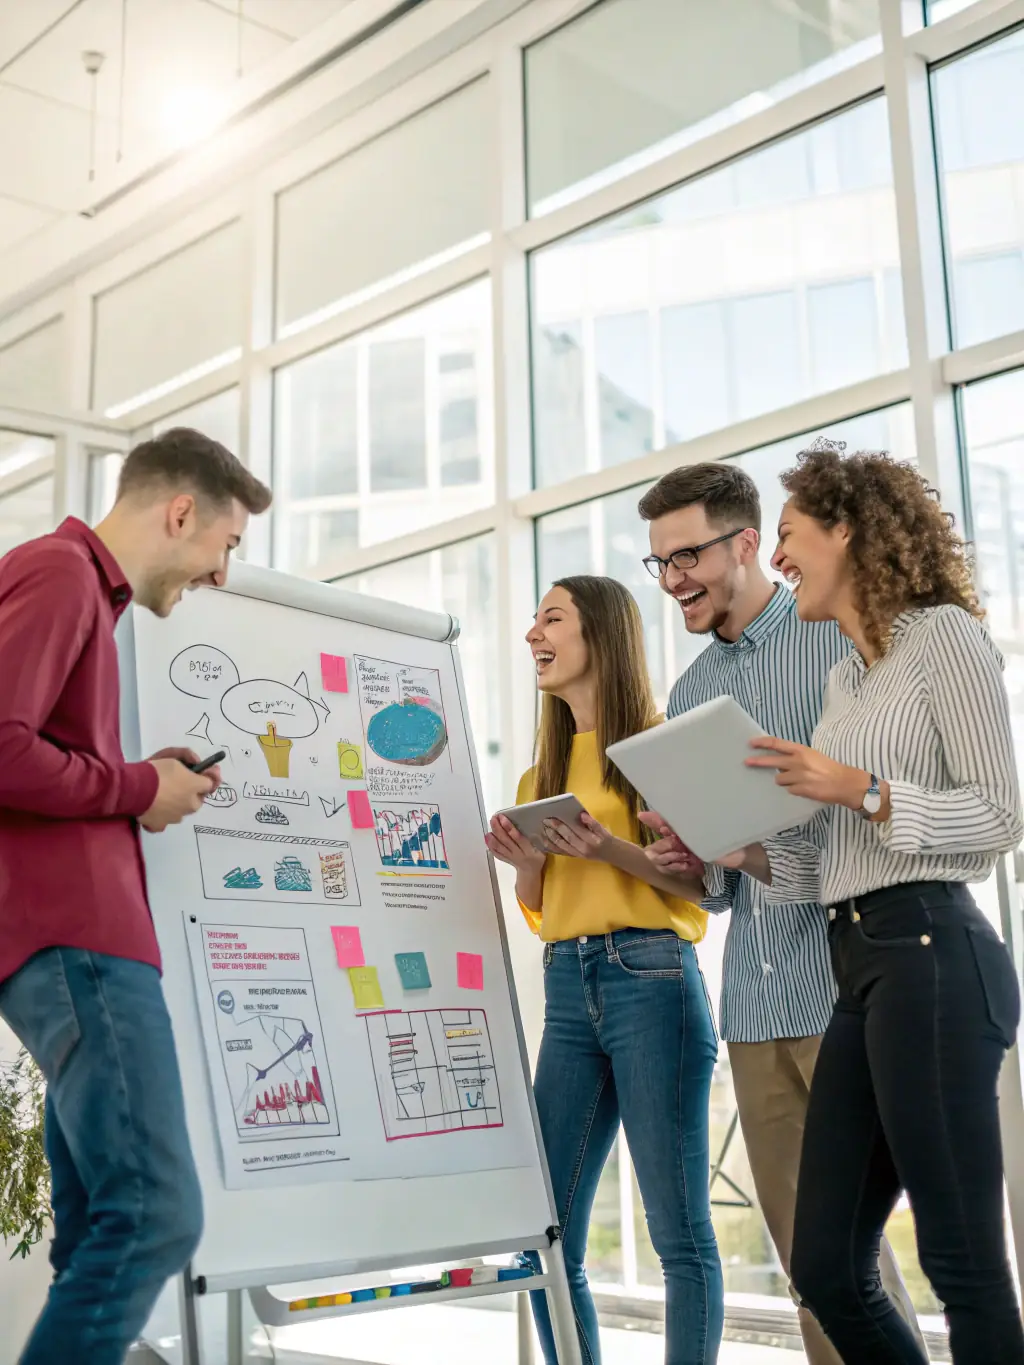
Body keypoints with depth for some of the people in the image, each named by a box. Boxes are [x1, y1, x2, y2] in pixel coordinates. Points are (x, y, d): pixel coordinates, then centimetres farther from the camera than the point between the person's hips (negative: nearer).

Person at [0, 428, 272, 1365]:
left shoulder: (81, 587, 24)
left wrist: (145, 785, 10)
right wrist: (138, 787, -7)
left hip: (77, 933, 10)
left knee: (104, 1227, 10)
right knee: (155, 1210, -14)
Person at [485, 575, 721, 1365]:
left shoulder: (658, 743, 2)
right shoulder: (547, 768, 19)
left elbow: (703, 882, -4)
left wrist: (612, 849, -18)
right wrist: (525, 863, 0)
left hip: (651, 979, -6)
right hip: (566, 990, 6)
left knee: (679, 1231, -4)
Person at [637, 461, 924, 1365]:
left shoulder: (840, 641, -3)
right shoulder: (690, 692, 17)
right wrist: (683, 864, -2)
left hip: (844, 984, -6)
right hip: (753, 998, 6)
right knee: (799, 1243, 9)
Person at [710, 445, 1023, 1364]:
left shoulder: (943, 634, -1)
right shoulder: (848, 676, 23)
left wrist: (860, 790, -16)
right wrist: (740, 849, 6)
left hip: (932, 958, -9)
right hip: (862, 970, 9)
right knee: (828, 1267, 8)